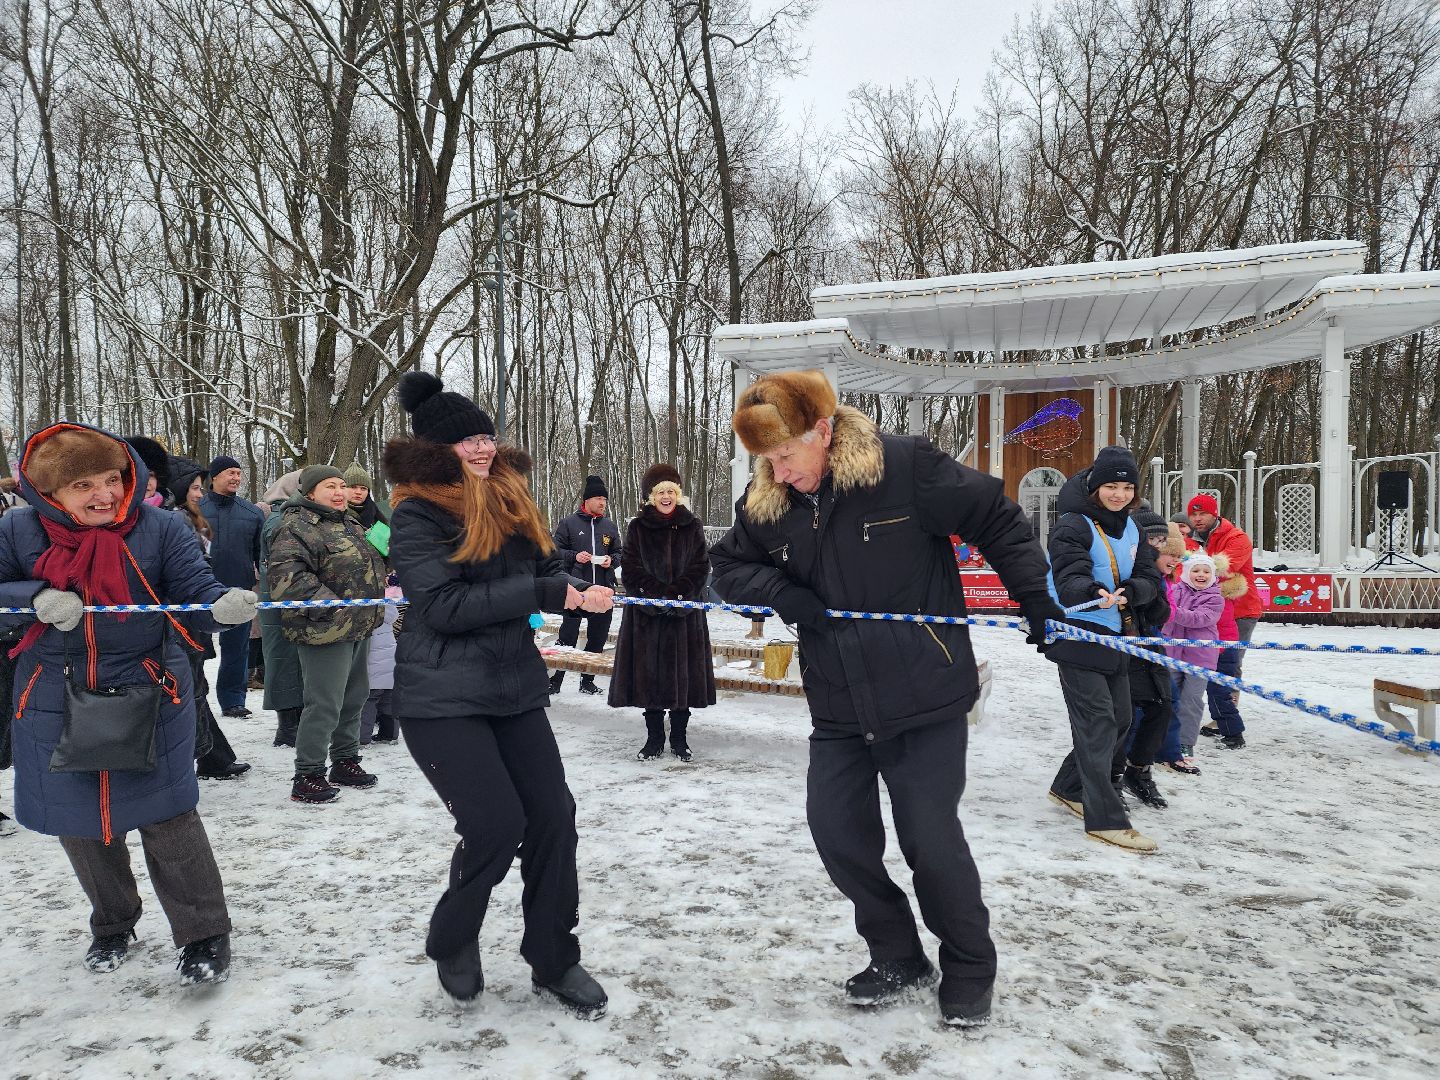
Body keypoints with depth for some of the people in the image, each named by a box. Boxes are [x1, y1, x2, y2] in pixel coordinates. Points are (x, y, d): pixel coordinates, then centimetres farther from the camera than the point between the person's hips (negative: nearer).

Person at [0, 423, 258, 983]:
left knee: (166, 817, -1)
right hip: (56, 704, 3)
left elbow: (196, 587, -16)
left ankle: (204, 933, 14)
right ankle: (112, 924, 40)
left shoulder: (161, 528, -10)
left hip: (149, 696, -3)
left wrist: (226, 604, -39)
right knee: (79, 821, 16)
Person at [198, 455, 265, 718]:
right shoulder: (196, 509, 0)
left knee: (237, 649, 8)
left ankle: (233, 700, 17)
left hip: (240, 589, 2)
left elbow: (262, 551, 13)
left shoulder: (253, 513, 8)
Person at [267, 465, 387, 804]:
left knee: (354, 698, 18)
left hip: (358, 629, 10)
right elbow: (284, 574, -26)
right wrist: (326, 605, -27)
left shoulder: (349, 523, 16)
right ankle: (307, 778, 5)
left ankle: (345, 763, 32)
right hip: (325, 633, -10)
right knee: (324, 705, -7)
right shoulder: (297, 527, -14)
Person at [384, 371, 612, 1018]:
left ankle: (554, 962, 22)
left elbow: (544, 571, 15)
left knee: (552, 818, 4)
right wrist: (546, 593, -21)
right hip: (443, 698, -6)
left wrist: (579, 592, -8)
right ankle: (451, 941, 21)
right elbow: (444, 605, -21)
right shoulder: (416, 514, -11)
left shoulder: (510, 501, 9)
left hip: (516, 690, 6)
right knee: (496, 825, -10)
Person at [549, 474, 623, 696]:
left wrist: (611, 559, -2)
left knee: (598, 637, 9)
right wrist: (574, 556, -13)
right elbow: (555, 550, 2)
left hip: (603, 589, 4)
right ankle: (555, 680, 5)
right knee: (568, 636, -5)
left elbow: (620, 553, 19)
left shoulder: (610, 526, 12)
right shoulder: (569, 523, 0)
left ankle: (587, 681, 21)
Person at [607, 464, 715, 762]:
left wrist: (676, 593, -14)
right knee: (649, 675, 2)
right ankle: (654, 739, 16)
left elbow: (700, 567, -1)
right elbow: (630, 569, -2)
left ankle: (680, 739, 17)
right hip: (647, 614, 0)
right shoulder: (637, 527, 3)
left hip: (685, 613, 0)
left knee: (683, 674, 3)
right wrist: (658, 593, -14)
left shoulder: (692, 527, 5)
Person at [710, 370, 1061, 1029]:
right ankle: (898, 957, 30)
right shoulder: (765, 502, 0)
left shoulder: (904, 467, -15)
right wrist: (783, 594, -8)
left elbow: (997, 521, -6)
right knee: (837, 832, 6)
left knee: (931, 838, 1)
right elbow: (727, 563, 12)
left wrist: (1037, 600, -6)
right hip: (837, 707, 5)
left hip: (925, 697, -5)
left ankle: (969, 971, 27)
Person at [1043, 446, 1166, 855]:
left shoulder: (1130, 528, 10)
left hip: (1114, 636, 8)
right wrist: (1097, 594, -46)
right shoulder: (1072, 526, -13)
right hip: (1078, 636, -8)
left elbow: (1149, 580, 3)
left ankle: (1069, 788, 31)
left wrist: (1129, 591, -20)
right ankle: (1105, 819, -5)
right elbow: (1068, 583, -24)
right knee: (1097, 722, -9)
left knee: (1120, 718, 15)